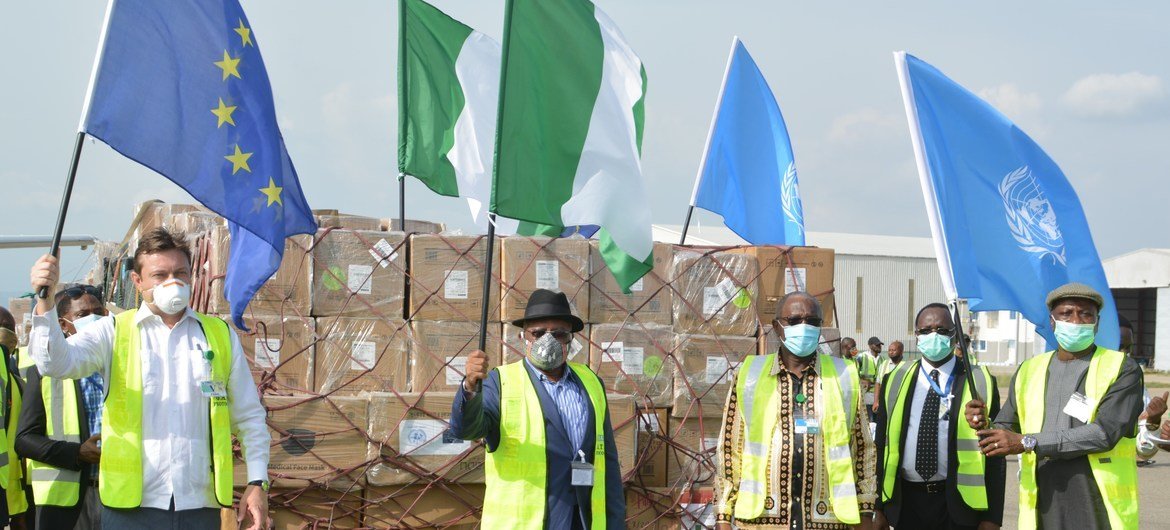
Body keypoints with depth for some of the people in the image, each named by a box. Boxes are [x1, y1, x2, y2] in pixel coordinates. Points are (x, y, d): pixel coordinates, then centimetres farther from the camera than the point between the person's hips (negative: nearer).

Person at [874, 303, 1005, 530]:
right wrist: (879, 506, 5)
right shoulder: (895, 381, 6)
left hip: (958, 502, -2)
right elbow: (883, 444, 9)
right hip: (906, 502, 2)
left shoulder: (979, 382, -1)